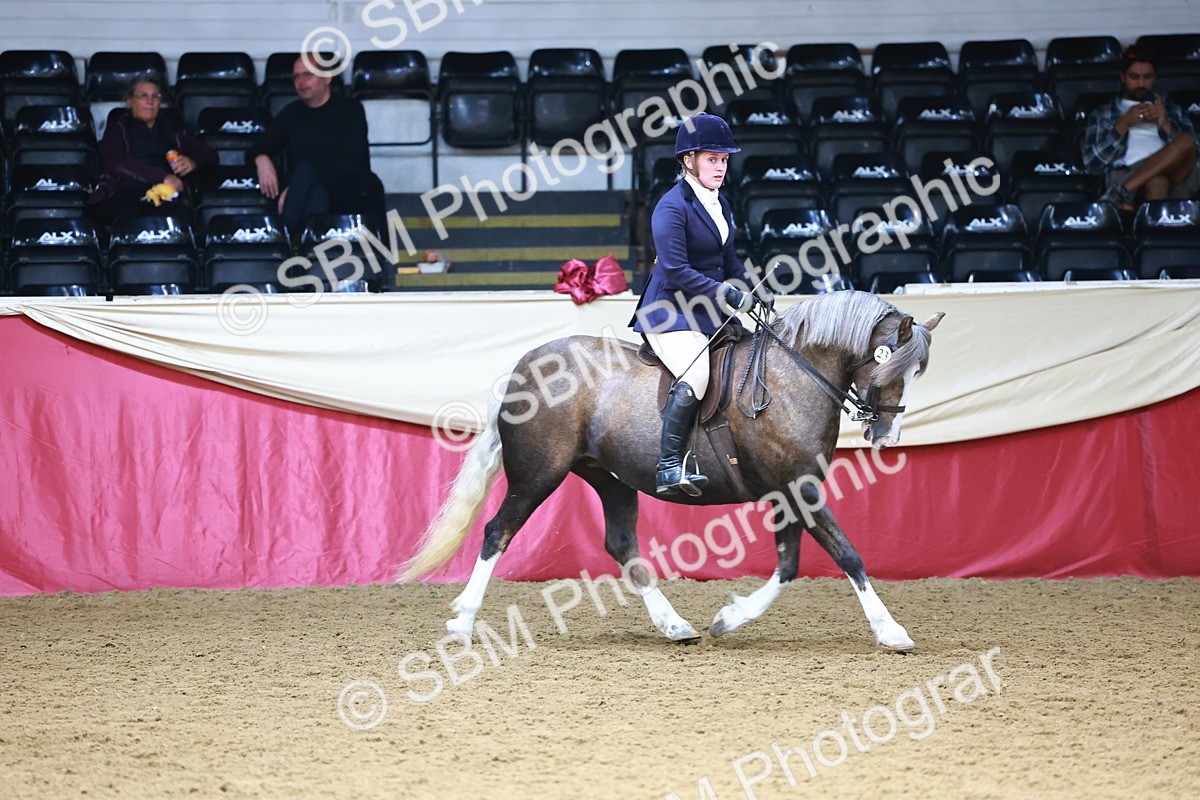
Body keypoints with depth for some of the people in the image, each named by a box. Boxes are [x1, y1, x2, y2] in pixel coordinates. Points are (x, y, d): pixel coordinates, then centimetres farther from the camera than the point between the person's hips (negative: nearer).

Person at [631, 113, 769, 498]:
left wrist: (754, 292, 5)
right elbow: (677, 272, -20)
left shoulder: (719, 205, 15)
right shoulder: (672, 207, -13)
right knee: (695, 375, -30)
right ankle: (669, 466, -30)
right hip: (673, 314, -9)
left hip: (713, 313, 9)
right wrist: (729, 295, -22)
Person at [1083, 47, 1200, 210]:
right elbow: (1092, 162, 10)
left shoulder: (1172, 110, 32)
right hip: (1126, 174, -3)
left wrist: (1165, 124, 0)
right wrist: (1124, 124, 1)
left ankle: (1120, 192, -42)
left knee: (1186, 141, -34)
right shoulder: (1102, 114, 26)